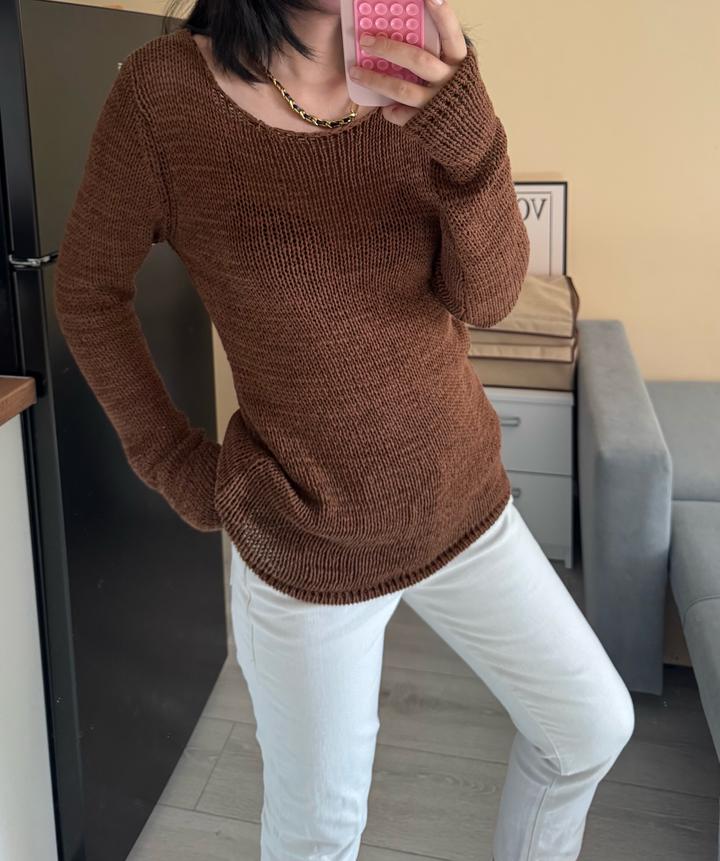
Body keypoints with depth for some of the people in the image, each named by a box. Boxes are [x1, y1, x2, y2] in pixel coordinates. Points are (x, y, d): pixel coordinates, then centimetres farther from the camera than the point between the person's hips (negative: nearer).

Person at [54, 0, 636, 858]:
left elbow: (486, 296, -14)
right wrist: (173, 463, -4)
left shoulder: (420, 77, -7)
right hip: (304, 548, -3)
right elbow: (87, 291, -4)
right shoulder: (163, 89, -16)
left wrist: (466, 135, -32)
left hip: (465, 507, 4)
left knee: (596, 725, 16)